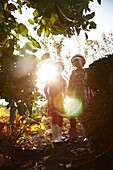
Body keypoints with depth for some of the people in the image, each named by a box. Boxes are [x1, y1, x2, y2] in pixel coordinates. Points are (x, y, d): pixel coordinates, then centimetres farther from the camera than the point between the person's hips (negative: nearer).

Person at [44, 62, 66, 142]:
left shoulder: (63, 80, 16)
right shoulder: (51, 78, 5)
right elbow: (45, 89, 1)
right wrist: (48, 98, -10)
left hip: (61, 101, 5)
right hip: (53, 100, -5)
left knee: (60, 118, 7)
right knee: (54, 117, -16)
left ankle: (59, 136, 18)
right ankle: (55, 138, -22)